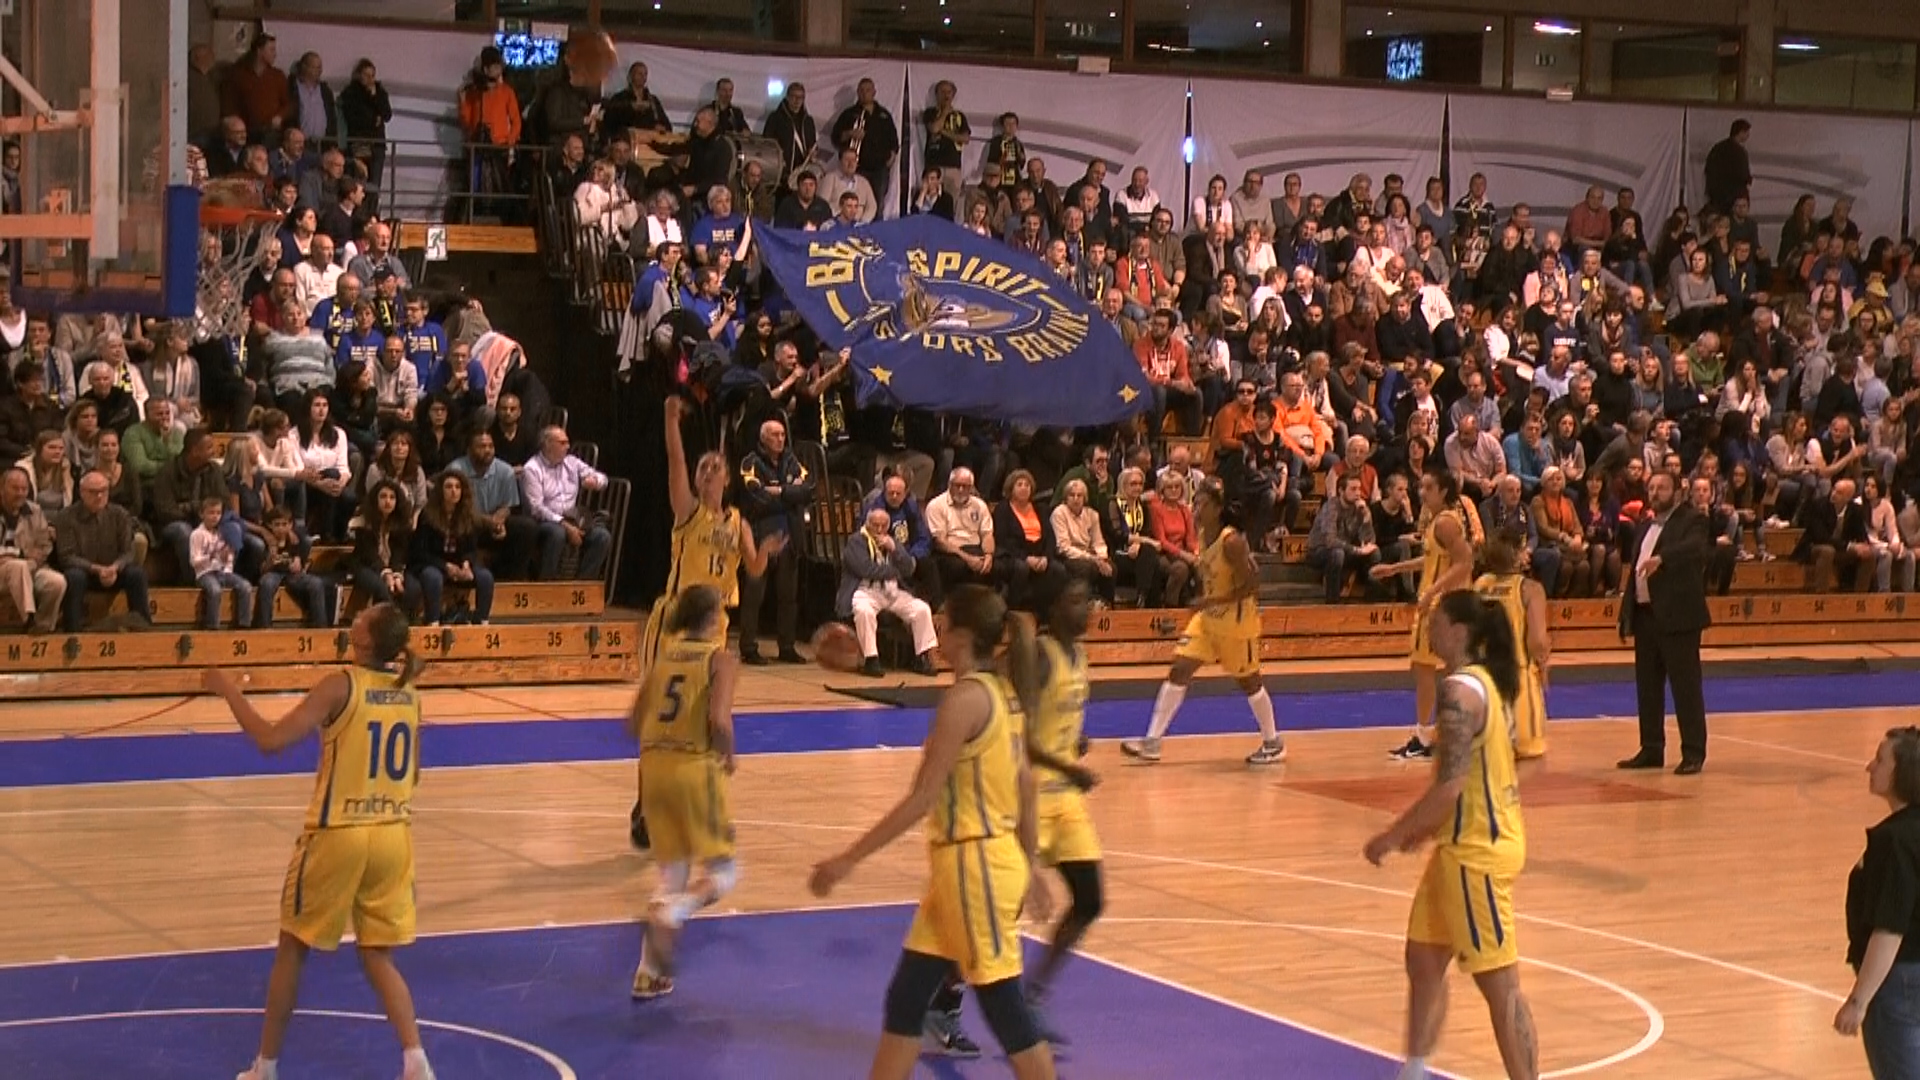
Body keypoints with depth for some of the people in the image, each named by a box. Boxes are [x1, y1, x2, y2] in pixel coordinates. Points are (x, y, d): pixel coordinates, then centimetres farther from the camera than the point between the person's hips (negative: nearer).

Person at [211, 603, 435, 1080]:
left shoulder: (340, 687, -14)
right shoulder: (408, 691, 5)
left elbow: (271, 740, -20)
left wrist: (229, 691, -8)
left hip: (338, 835, -5)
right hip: (392, 836, 5)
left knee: (292, 949, 12)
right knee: (378, 957, 13)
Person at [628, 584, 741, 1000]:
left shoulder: (664, 652, 11)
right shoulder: (720, 659, -5)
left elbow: (635, 721, 10)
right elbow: (720, 721, -19)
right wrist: (729, 756, -2)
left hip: (653, 765, 6)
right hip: (695, 768, -6)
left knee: (672, 874, 18)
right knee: (722, 871, 8)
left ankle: (649, 973, 13)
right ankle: (673, 911, -22)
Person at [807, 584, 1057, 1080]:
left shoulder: (964, 697, -18)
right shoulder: (1003, 691, 9)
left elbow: (922, 799, -19)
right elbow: (1024, 789, 14)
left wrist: (849, 858, -16)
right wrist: (1028, 869, 23)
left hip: (974, 866, -9)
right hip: (960, 864, 9)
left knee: (1005, 1012, -1)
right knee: (905, 1000, 12)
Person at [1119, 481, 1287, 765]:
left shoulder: (1231, 541, -24)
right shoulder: (1203, 535, 0)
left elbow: (1251, 584, -23)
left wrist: (1213, 601, -27)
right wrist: (1205, 603, 5)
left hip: (1236, 620, -7)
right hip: (1208, 617, 8)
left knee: (1248, 680, 6)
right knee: (1179, 670, 0)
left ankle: (1273, 743, 25)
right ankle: (1152, 742, 1)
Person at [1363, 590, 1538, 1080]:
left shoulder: (1460, 690, -19)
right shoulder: (1487, 681, 10)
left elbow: (1450, 785, -24)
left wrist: (1394, 836, -16)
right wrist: (1423, 828, 19)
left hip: (1477, 848, -10)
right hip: (1463, 842, 10)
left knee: (1499, 983, -4)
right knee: (1423, 959, 19)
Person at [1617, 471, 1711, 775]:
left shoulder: (1691, 520, -4)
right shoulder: (1644, 527, 19)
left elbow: (1695, 547, -25)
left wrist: (1661, 558, -41)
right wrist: (1626, 613, 13)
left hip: (1678, 617, -8)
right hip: (1645, 615, 8)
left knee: (1686, 685, -5)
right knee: (1647, 687, 11)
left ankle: (1693, 752, 0)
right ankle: (1651, 750, 19)